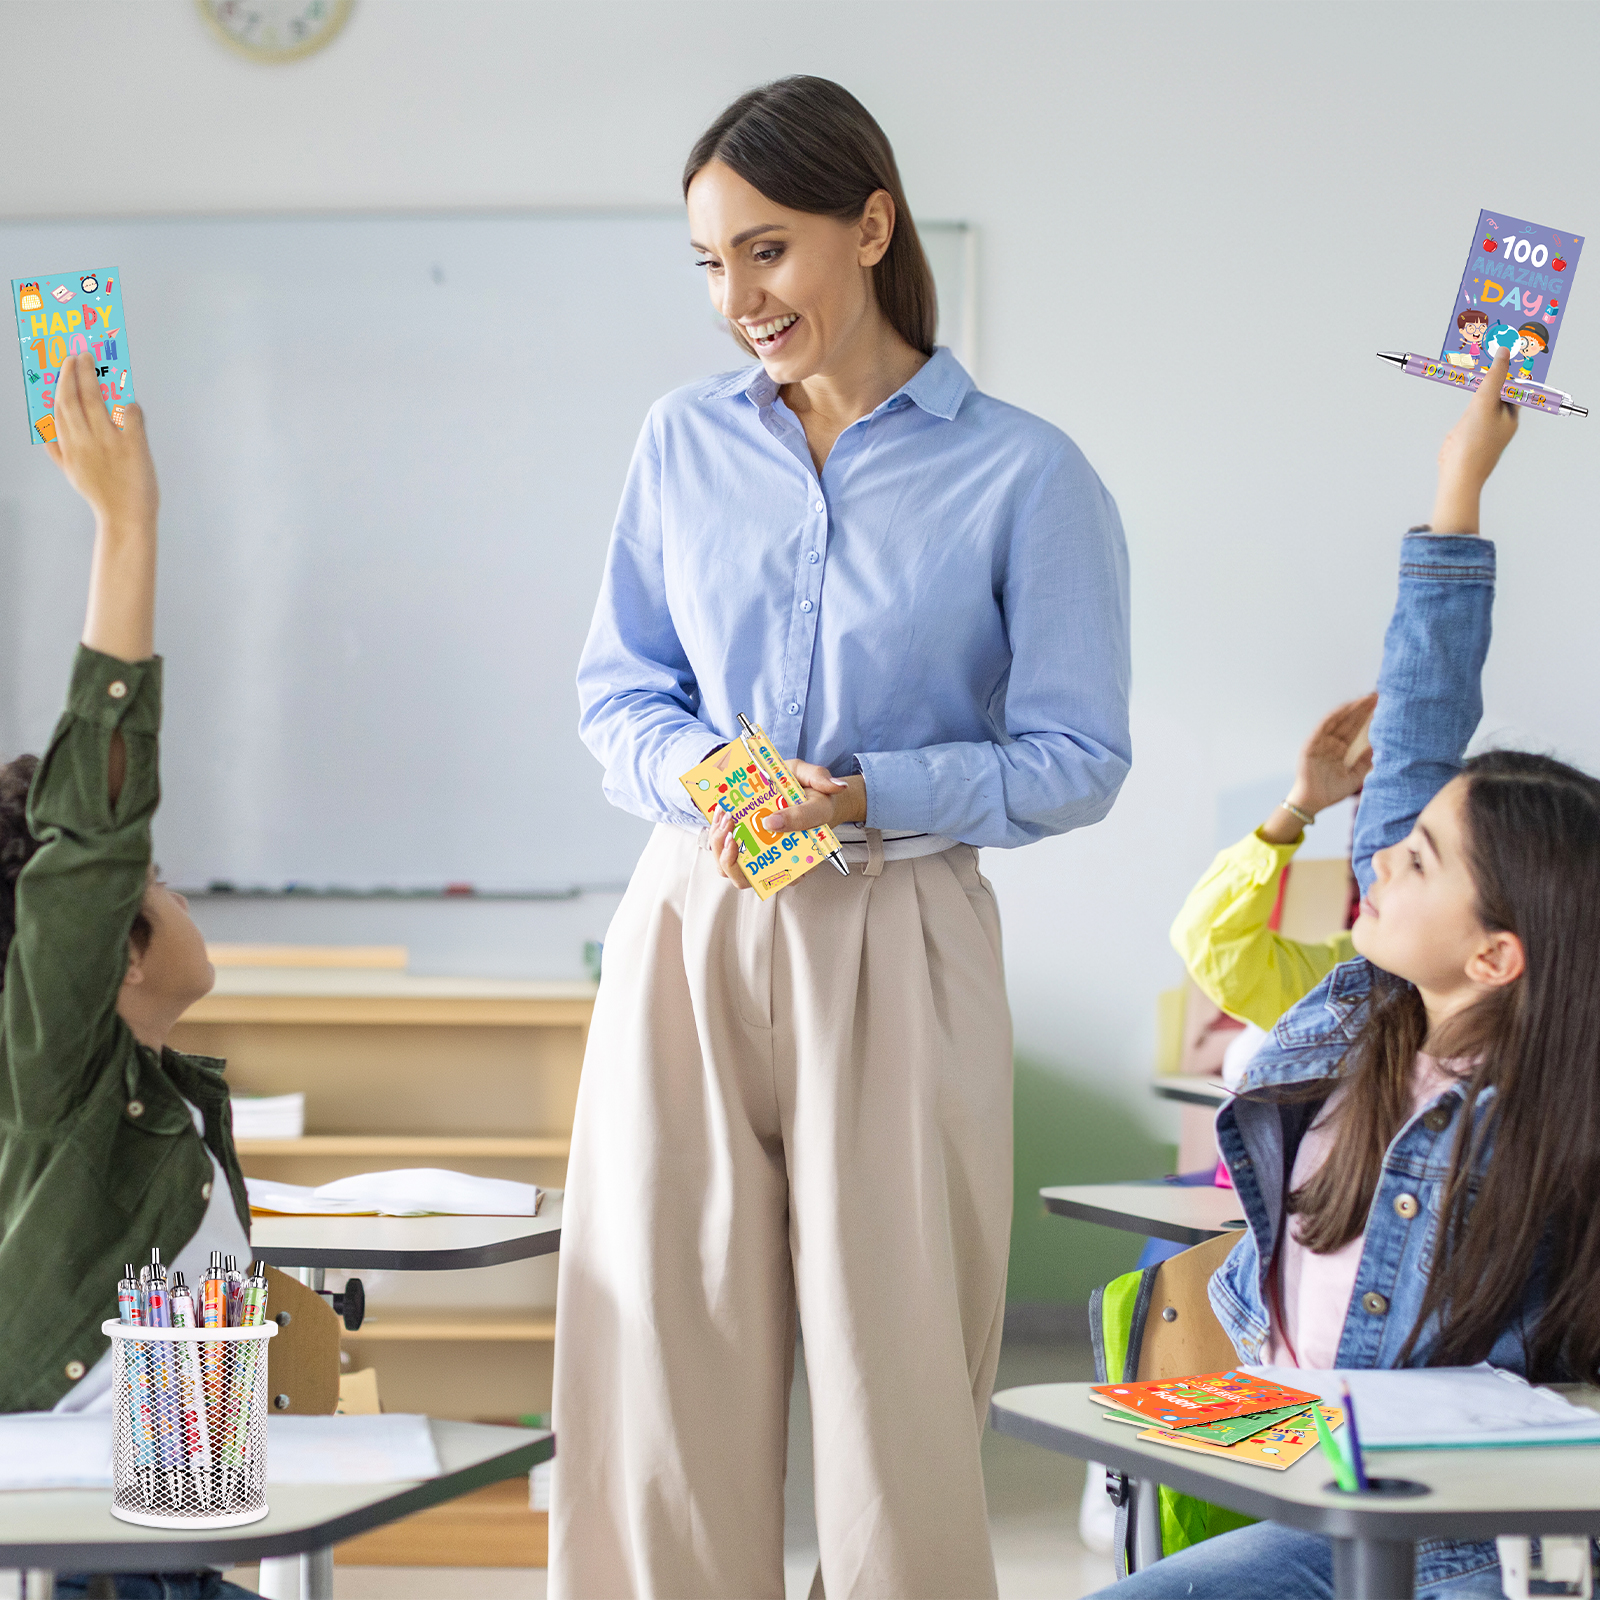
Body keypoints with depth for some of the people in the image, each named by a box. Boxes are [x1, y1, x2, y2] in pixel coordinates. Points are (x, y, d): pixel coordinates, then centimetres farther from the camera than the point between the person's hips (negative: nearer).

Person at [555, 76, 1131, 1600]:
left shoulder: (1024, 477, -2)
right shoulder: (684, 441, 9)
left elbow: (1077, 761, -3)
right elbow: (619, 686, 14)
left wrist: (866, 795, -16)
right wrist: (694, 773, -8)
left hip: (895, 950, -3)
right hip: (689, 934, 3)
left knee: (895, 1368, 1)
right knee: (666, 1349, 4)